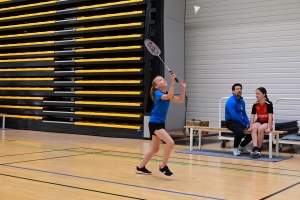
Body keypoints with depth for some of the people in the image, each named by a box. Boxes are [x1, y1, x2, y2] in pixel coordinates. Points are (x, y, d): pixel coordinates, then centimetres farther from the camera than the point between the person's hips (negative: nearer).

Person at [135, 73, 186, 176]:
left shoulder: (167, 94, 10)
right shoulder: (157, 93, -13)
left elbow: (180, 100, 6)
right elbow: (168, 97, -33)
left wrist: (183, 88, -4)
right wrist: (173, 82, -37)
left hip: (160, 123, 9)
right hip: (154, 123, -9)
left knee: (155, 149, 16)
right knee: (170, 142, -21)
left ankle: (140, 167, 30)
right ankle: (163, 167, -7)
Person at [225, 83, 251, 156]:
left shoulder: (241, 101, 10)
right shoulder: (231, 101, -17)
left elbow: (244, 114, 16)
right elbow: (234, 116, -23)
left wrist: (248, 124, -1)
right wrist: (244, 125, -17)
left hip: (240, 121, 9)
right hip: (231, 122, -9)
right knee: (240, 132, -35)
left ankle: (242, 146, 19)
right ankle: (235, 148, -6)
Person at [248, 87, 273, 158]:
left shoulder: (268, 104, -14)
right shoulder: (255, 104, -1)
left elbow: (270, 116, -19)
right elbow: (252, 116, -2)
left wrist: (268, 128, -27)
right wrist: (250, 126, -12)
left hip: (267, 122, -4)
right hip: (259, 121, 4)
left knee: (260, 129, -35)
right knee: (254, 128, -30)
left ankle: (259, 149, -22)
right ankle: (255, 148, -41)